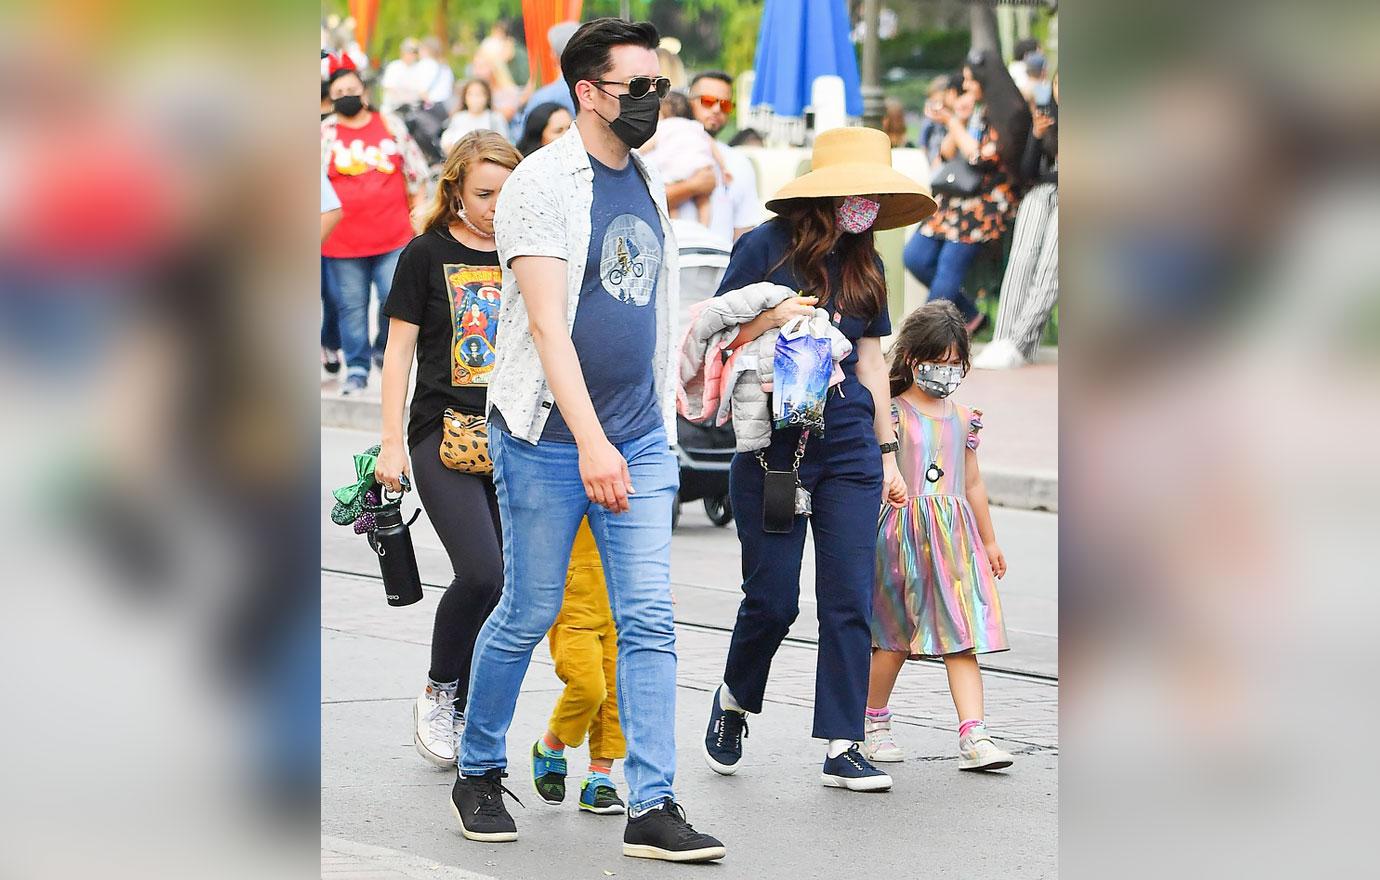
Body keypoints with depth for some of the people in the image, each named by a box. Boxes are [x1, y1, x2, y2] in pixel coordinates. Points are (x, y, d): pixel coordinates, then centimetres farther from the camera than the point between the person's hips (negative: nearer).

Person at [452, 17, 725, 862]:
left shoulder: (651, 186, 11)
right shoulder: (542, 184, -12)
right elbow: (545, 324, -20)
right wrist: (590, 442, -28)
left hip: (641, 441, 6)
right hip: (549, 440, -6)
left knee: (650, 622, -3)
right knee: (528, 616, 5)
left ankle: (654, 808, -4)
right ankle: (479, 776, 25)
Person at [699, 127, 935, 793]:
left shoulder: (864, 264, 12)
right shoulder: (765, 248, -4)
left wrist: (886, 450, 17)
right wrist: (770, 319, -20)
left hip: (848, 444, 4)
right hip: (771, 443, -4)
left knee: (850, 600, -3)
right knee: (772, 599, -2)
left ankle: (842, 749, 0)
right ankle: (734, 701, 26)